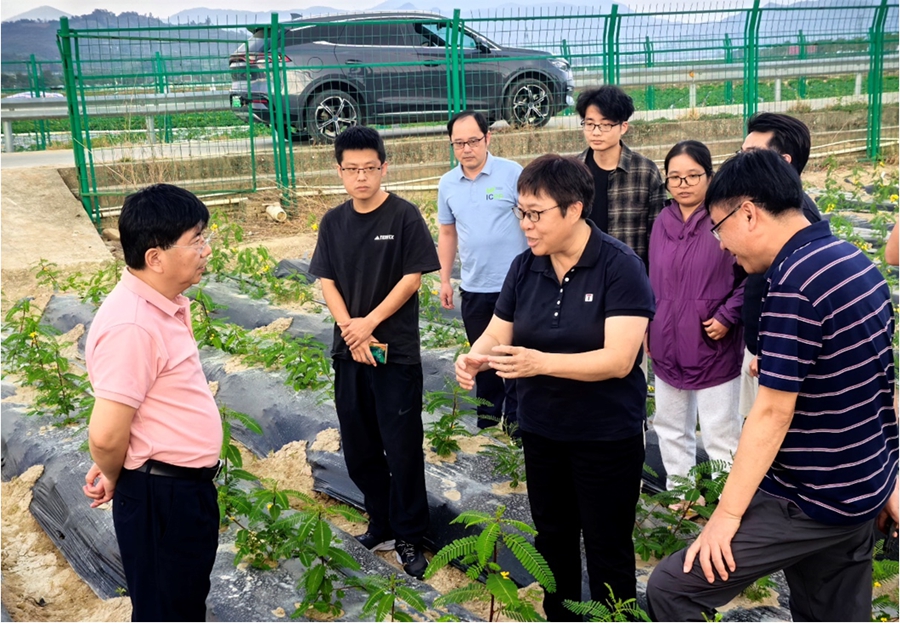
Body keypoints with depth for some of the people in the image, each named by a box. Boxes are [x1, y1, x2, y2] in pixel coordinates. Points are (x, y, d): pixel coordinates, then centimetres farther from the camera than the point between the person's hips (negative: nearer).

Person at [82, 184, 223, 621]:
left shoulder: (167, 303, 4)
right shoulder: (132, 325, -27)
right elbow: (106, 434, -26)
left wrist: (114, 471, 12)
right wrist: (113, 479, -6)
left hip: (188, 486, 9)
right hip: (161, 497, -9)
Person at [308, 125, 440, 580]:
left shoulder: (404, 216, -7)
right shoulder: (333, 222, 6)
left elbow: (412, 277, -9)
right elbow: (327, 282, 5)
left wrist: (370, 322, -12)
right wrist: (350, 330, -9)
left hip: (396, 351, -5)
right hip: (349, 351, 5)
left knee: (402, 448, 0)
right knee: (358, 447, 12)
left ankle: (409, 537, 15)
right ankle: (381, 524, 29)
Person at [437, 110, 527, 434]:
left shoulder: (512, 173, -10)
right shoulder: (447, 183, 4)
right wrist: (445, 280, 11)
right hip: (473, 288, 5)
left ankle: (516, 416, 22)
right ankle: (488, 413, 34)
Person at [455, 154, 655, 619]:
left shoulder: (620, 266, -19)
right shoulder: (524, 267, -2)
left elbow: (619, 359, -26)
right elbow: (497, 332, 1)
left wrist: (541, 362, -37)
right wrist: (474, 358, -22)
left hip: (607, 436, -5)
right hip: (540, 430, 6)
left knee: (607, 548, 11)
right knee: (552, 537, 22)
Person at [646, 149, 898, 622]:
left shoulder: (795, 281, -22)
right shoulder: (854, 262, 6)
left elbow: (773, 413, -23)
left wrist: (726, 515, -17)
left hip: (812, 500, -9)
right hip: (861, 488, 10)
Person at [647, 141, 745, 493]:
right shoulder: (662, 223, 6)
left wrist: (727, 318, -16)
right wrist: (648, 327, 13)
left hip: (713, 346, -6)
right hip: (668, 345, 6)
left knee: (720, 432, 4)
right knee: (670, 426, 17)